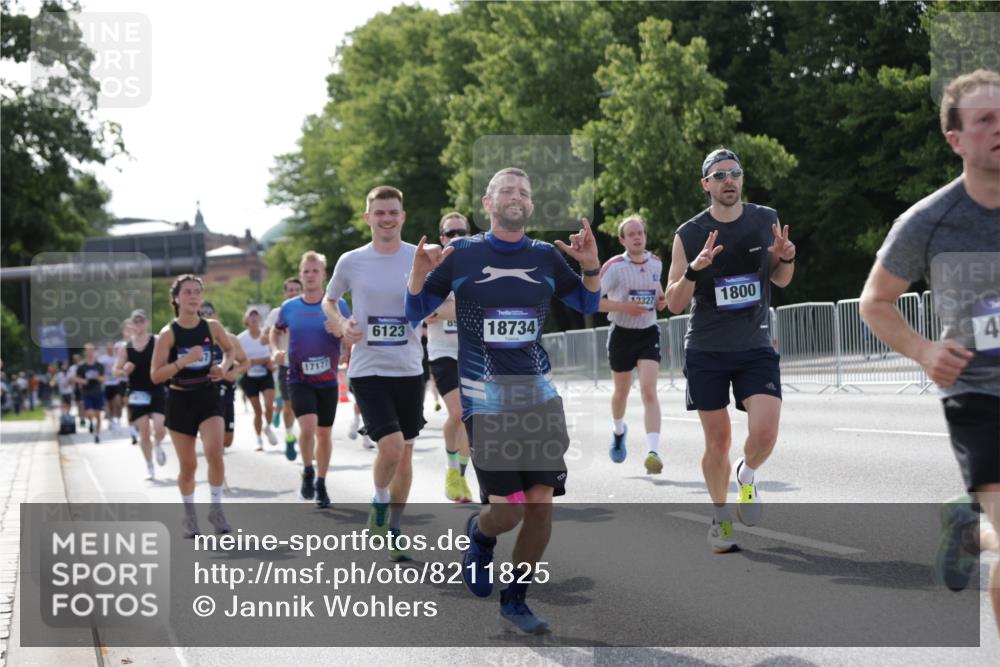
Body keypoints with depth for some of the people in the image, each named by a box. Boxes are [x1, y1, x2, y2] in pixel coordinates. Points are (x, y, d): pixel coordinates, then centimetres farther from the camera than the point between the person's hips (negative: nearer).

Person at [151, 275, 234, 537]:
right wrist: (184, 360, -26)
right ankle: (189, 514, 28)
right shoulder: (168, 333, -10)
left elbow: (229, 350, 18)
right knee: (188, 465, 6)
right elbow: (155, 375, -14)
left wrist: (224, 366, -3)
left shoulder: (212, 327, -2)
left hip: (209, 398, 1)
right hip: (180, 401, -1)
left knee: (214, 451, -21)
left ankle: (216, 509, -4)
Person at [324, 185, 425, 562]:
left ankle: (394, 532, 26)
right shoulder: (351, 262, -1)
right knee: (391, 446, -18)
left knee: (404, 451, 9)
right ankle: (379, 502, 13)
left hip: (409, 370, 2)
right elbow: (328, 301, 15)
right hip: (368, 369, -2)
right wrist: (343, 326, -5)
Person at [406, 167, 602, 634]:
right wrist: (418, 273, -15)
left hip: (540, 394, 3)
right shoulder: (461, 255, -1)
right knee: (507, 512, -8)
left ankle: (515, 600, 19)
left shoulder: (546, 258, 8)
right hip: (485, 398, -3)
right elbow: (415, 314, 4)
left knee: (541, 503, 0)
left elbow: (588, 305, 18)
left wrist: (591, 266, -1)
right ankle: (479, 535, 29)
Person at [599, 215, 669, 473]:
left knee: (649, 391, -14)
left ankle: (653, 452, -22)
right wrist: (624, 307, -24)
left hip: (649, 333, 2)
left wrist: (661, 298, 4)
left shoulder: (656, 263, 2)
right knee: (621, 391, 15)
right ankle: (619, 431, 47)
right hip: (622, 333, -2)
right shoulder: (614, 266, -13)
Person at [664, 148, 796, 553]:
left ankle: (747, 475, 19)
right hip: (705, 351, -1)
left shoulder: (766, 221, 2)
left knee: (765, 432, -16)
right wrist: (695, 269, -23)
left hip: (756, 348, 1)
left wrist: (785, 259, -8)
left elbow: (780, 280, 15)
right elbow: (674, 304, -5)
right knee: (717, 441, 6)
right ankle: (720, 516, 28)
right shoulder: (689, 235, -5)